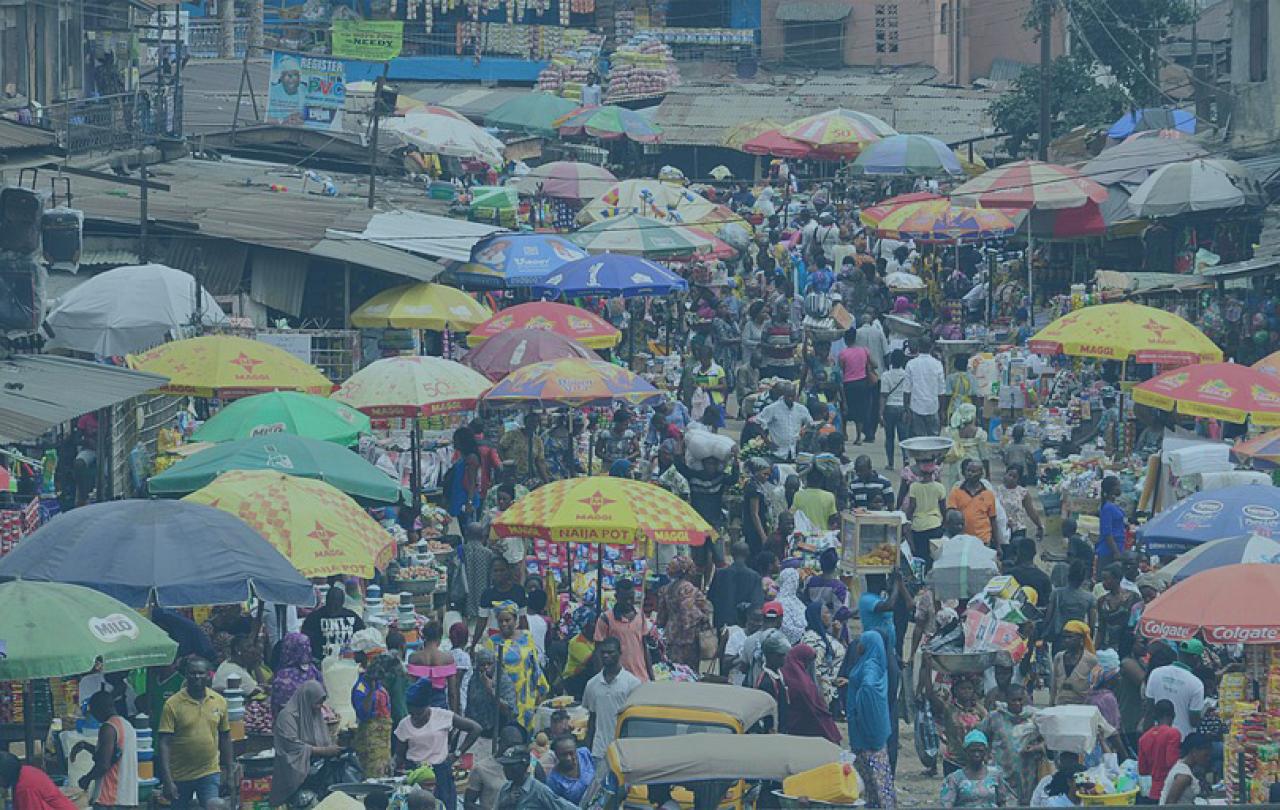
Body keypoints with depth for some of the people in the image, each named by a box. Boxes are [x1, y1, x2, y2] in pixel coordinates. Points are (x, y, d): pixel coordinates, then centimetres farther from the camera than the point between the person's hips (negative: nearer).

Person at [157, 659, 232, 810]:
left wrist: (228, 773, 14)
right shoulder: (173, 704, -9)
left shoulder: (219, 701, 2)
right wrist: (168, 781, -18)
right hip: (180, 777, -1)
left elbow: (225, 738, 13)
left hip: (210, 774, 1)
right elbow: (163, 743, -12)